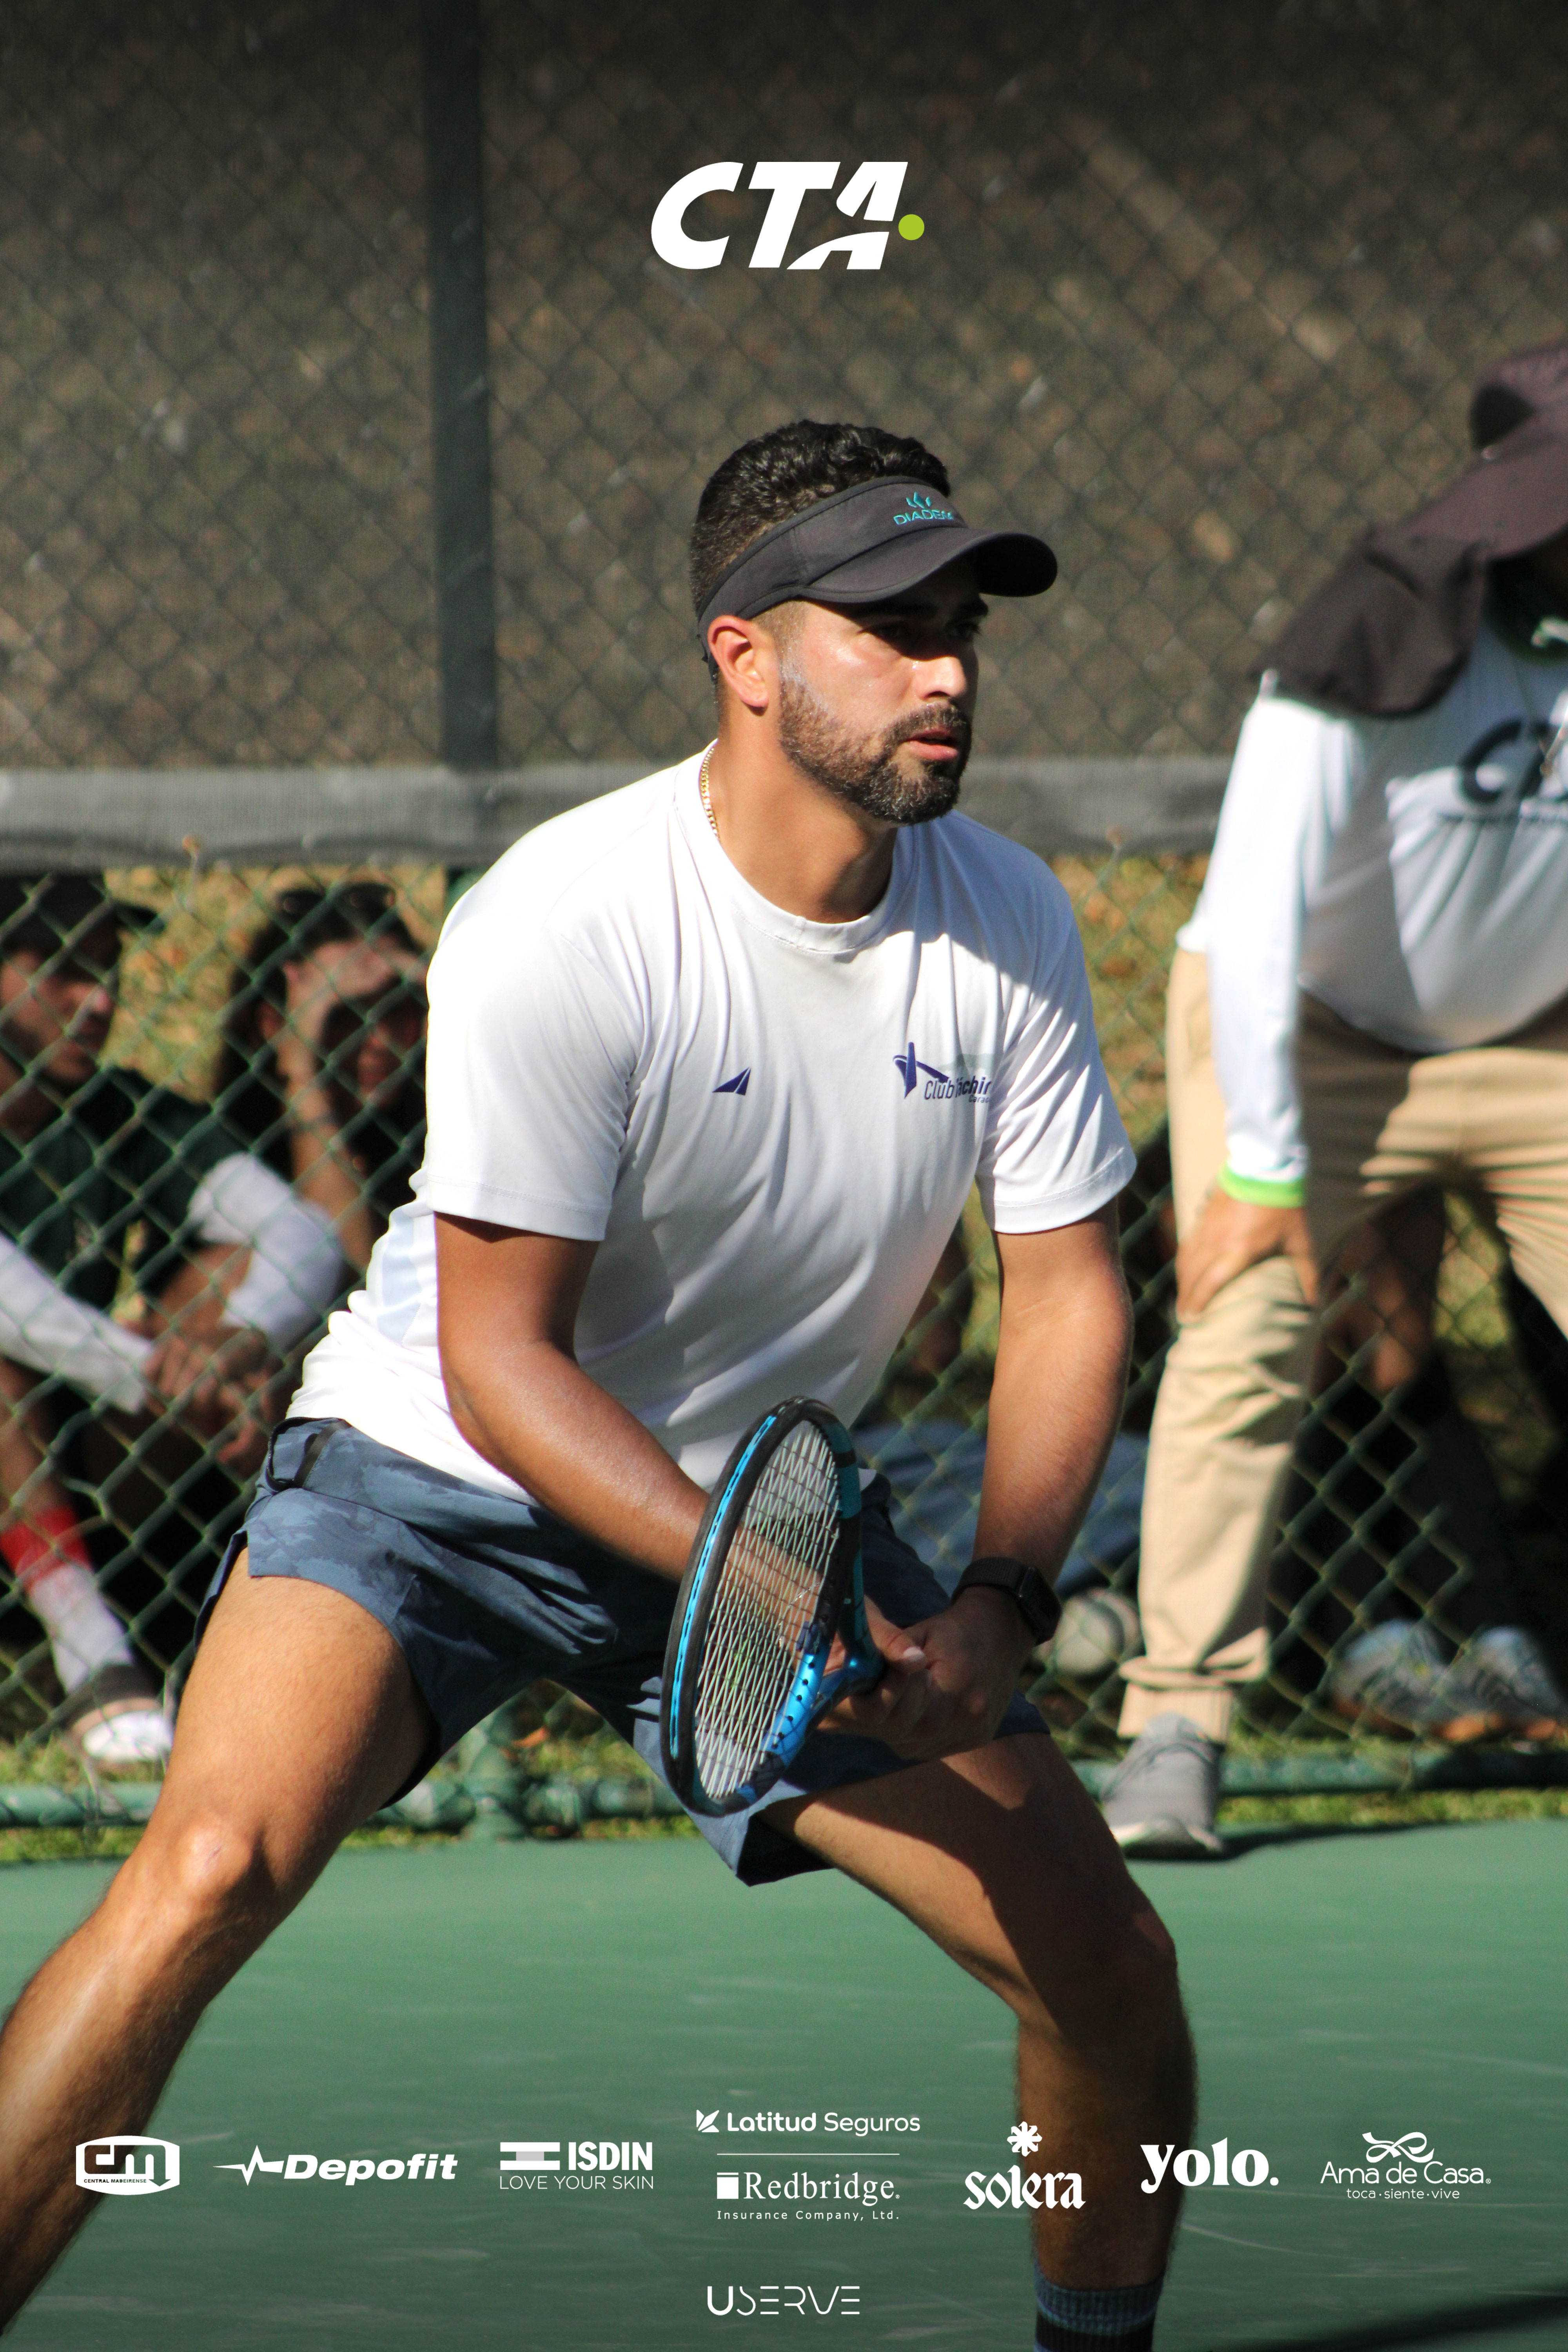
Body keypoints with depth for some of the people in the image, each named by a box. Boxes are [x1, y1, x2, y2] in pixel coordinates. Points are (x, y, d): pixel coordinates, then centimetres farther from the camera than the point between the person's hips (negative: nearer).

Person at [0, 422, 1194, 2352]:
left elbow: (1066, 1290, 0)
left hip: (770, 1495, 5)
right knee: (214, 1868, -30)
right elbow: (497, 1357, -22)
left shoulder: (1009, 923, -8)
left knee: (1110, 1966, -3)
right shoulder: (558, 928, -25)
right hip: (437, 1476, -5)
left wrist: (998, 1601, -15)